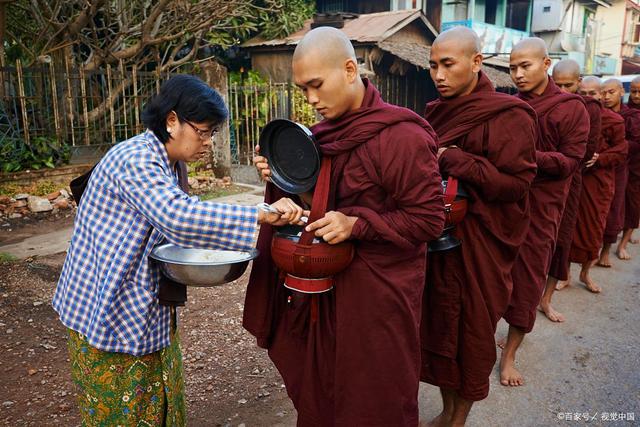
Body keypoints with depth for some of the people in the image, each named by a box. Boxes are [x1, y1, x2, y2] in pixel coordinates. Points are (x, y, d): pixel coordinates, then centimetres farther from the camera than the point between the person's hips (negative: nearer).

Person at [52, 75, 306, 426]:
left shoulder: (164, 165, 8)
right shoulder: (134, 159, -23)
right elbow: (178, 215, -40)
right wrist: (263, 215, -42)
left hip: (144, 313, 9)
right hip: (110, 315, -9)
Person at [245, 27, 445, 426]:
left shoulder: (402, 137, -18)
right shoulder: (326, 132, 5)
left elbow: (429, 220, -16)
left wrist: (357, 225, -25)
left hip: (379, 294, -6)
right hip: (327, 286, 7)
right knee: (320, 393, 20)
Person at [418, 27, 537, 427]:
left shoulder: (508, 116, -11)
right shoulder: (438, 112, 9)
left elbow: (516, 184, -18)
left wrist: (454, 161, -20)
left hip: (478, 245, -6)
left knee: (470, 332, 7)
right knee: (439, 324, 14)